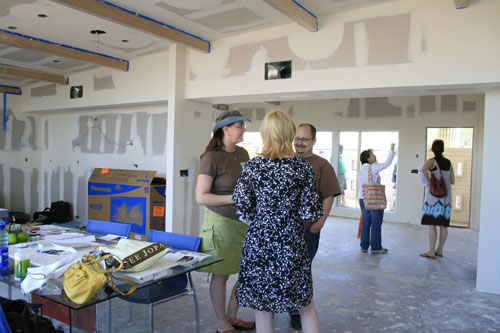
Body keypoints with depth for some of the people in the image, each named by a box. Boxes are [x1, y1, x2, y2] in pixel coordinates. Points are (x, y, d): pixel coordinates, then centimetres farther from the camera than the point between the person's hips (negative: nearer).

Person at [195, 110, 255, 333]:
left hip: (244, 222, 7)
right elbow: (201, 197, -16)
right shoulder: (212, 158, -13)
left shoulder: (243, 154, 8)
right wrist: (235, 198, -21)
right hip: (221, 222, -7)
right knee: (221, 275, 7)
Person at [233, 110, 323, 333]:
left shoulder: (253, 166, -6)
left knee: (263, 308, 13)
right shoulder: (302, 167, -6)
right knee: (306, 306, 17)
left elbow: (242, 207, -3)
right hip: (292, 245, 0)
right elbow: (309, 212, -6)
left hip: (258, 242, 0)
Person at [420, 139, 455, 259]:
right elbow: (452, 181, 14)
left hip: (434, 195, -6)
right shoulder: (449, 163, 11)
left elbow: (424, 169, -31)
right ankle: (439, 250, 18)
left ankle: (431, 252, -3)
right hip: (446, 196, 7)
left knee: (432, 224, -4)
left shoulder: (432, 161, -7)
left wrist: (428, 181, -17)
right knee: (443, 224, 10)